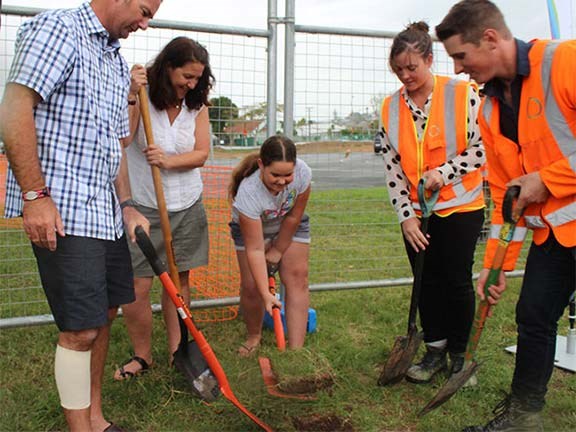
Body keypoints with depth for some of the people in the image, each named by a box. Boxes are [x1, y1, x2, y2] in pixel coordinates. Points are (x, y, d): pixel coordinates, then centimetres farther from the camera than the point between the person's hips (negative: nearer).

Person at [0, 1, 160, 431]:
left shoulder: (118, 64, 20)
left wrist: (128, 208, 15)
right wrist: (35, 194, -20)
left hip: (106, 214, 9)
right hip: (61, 214, -9)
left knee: (104, 314, 14)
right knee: (81, 329, -5)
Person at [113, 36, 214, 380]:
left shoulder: (197, 105, 3)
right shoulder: (141, 98, -9)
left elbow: (201, 154, -2)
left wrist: (169, 161, -19)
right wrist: (131, 97, -28)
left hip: (187, 207, 4)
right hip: (142, 206, -3)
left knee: (179, 279, 9)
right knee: (136, 288, -5)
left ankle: (177, 350, 23)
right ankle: (142, 355, 17)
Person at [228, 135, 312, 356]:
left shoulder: (302, 172, -34)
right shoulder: (248, 192, -41)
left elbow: (293, 217, -18)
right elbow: (254, 250, -37)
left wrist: (278, 250, -9)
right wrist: (265, 294, -39)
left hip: (290, 225, 2)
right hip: (251, 226, -2)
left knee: (297, 277, -8)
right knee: (251, 285, -9)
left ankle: (296, 350, -6)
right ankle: (254, 336, 20)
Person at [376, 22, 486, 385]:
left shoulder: (463, 94, -10)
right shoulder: (391, 108, 2)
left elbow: (484, 147, -9)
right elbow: (392, 168, 1)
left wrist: (443, 172, -19)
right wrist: (406, 215, -4)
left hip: (461, 207, -3)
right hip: (417, 213, 4)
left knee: (458, 282, 3)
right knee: (428, 282, 10)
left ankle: (460, 355, 19)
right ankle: (436, 351, 23)